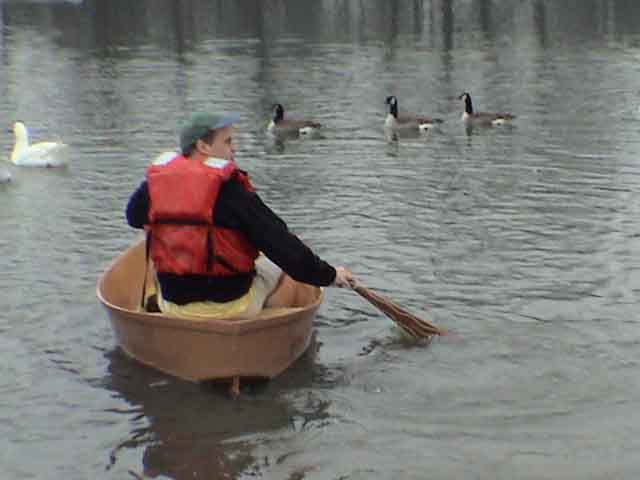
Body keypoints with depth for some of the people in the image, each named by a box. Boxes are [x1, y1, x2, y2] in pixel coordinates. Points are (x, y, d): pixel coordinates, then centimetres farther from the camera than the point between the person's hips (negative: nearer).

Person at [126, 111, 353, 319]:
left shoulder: (155, 182, -3)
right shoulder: (230, 190, -17)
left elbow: (134, 218, 18)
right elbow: (281, 243, -16)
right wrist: (328, 274, -6)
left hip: (173, 307, 4)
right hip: (231, 307, -4)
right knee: (275, 264, 22)